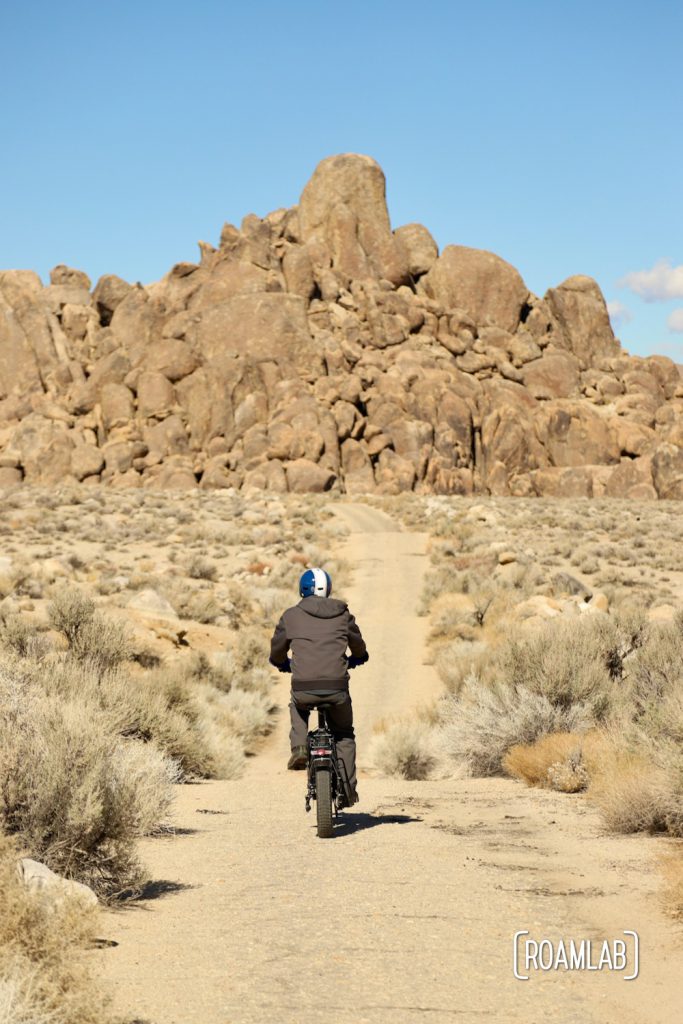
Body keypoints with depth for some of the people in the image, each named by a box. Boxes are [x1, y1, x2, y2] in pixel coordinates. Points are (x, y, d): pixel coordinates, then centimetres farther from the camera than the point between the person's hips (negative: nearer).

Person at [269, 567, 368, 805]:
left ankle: (299, 747, 12)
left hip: (304, 688, -1)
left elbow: (277, 650, 17)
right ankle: (348, 789, 17)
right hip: (337, 687, 1)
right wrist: (356, 659, 50)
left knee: (298, 705, 35)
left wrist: (283, 664, 41)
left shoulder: (291, 616, 7)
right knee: (344, 734, 23)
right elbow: (358, 647, 26)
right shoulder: (343, 615, 12)